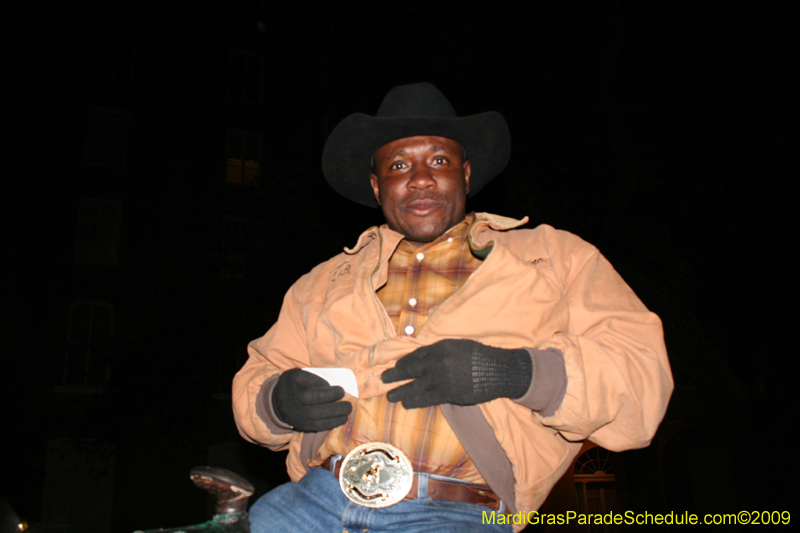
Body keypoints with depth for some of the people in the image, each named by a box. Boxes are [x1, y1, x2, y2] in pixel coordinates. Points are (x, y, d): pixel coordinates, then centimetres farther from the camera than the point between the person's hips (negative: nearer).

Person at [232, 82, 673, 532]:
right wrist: (277, 401, 0)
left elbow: (645, 380, 5)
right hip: (318, 496, 3)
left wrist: (521, 372, -12)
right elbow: (254, 380, 24)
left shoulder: (556, 258, 14)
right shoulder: (326, 282, 23)